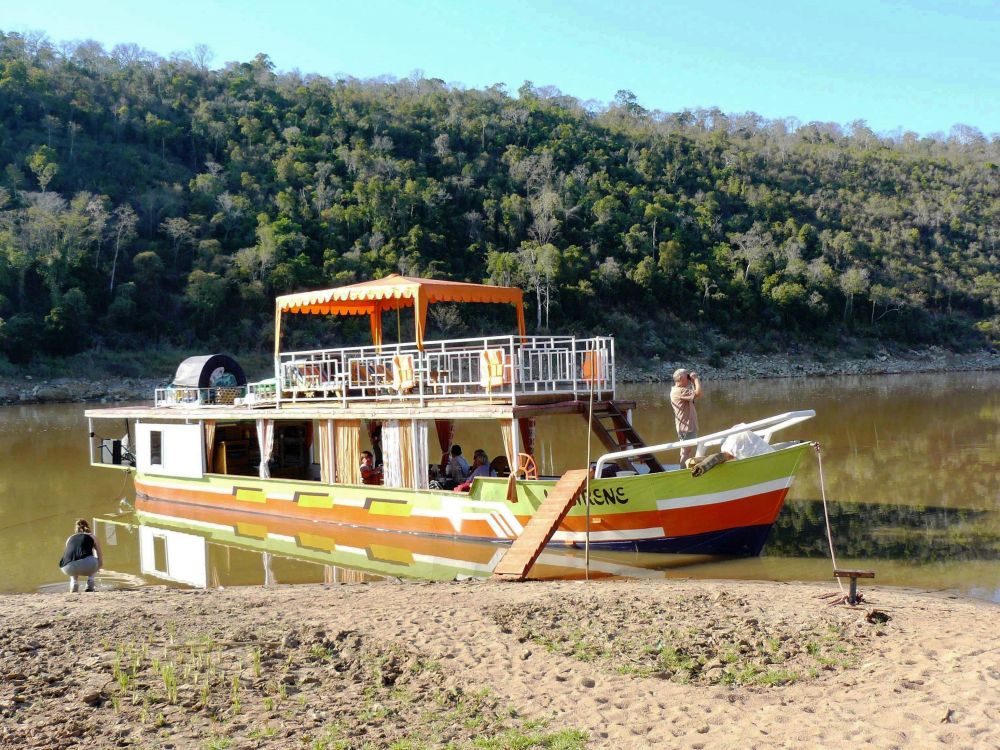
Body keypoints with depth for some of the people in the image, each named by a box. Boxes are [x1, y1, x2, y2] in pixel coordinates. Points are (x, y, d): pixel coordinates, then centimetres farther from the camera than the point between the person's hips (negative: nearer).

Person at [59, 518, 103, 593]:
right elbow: (101, 561, 30)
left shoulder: (70, 538, 33)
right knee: (96, 561, 33)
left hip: (66, 568, 3)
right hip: (84, 564, -3)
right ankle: (89, 586, 15)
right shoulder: (92, 537, 26)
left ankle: (74, 586, 20)